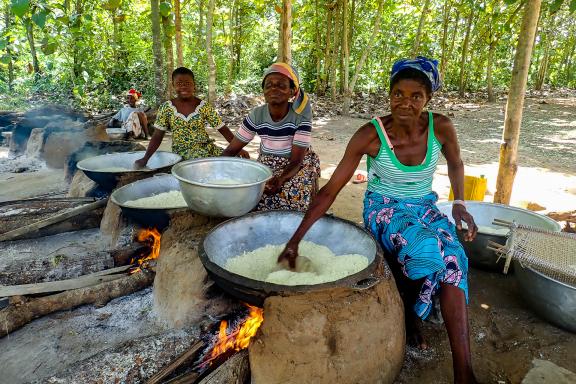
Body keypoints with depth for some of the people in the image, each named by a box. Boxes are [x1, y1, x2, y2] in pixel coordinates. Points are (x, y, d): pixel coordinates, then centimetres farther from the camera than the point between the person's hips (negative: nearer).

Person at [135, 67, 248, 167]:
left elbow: (223, 129, -2)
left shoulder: (204, 106, -1)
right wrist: (145, 158, -12)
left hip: (206, 148, 2)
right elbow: (157, 137, 1)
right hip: (181, 153, -2)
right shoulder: (166, 108, -1)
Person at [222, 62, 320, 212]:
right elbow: (231, 150, -9)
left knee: (292, 194, -29)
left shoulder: (301, 116, -23)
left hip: (298, 166, -2)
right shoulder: (256, 115, -14)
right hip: (267, 165, 3)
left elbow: (296, 160, -24)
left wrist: (281, 179, -46)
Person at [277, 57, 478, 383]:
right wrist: (296, 240, -22)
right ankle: (410, 311, 0)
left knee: (454, 257, -28)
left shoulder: (441, 127, -13)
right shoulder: (370, 135, -21)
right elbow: (330, 190, -19)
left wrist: (459, 203, -5)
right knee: (426, 248, -33)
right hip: (384, 208, -2)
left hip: (425, 207, 3)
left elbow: (456, 164, 11)